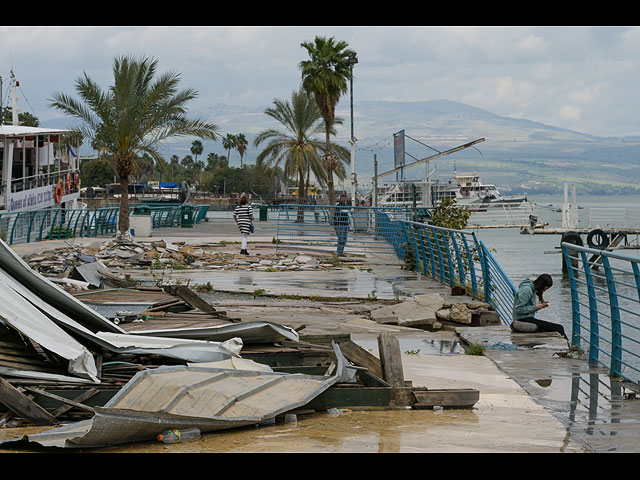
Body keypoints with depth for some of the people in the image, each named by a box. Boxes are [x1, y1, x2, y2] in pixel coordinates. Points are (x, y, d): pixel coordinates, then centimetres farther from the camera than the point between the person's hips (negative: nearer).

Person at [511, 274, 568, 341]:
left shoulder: (533, 289, 15)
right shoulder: (527, 289, -15)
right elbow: (519, 309, -19)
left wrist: (541, 305, 4)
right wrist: (536, 307, -15)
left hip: (529, 318, 10)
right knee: (559, 328, -15)